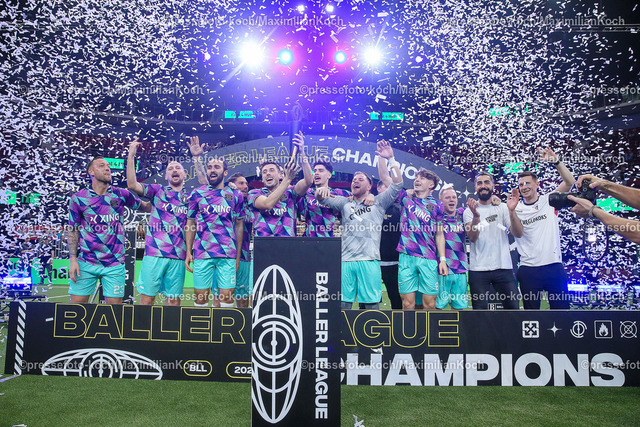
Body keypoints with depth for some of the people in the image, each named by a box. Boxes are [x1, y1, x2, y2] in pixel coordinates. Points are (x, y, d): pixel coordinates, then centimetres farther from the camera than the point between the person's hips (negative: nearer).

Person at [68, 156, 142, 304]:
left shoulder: (121, 195, 2)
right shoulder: (78, 198, 1)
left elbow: (139, 205, 23)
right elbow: (73, 231, 5)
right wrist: (73, 260, -1)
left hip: (114, 264, 1)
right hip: (86, 263, 0)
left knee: (114, 304, 2)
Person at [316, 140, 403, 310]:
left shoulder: (378, 202, 13)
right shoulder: (345, 203, 20)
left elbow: (397, 184, 3)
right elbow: (323, 199, 10)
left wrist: (391, 159, -5)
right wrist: (322, 191, -14)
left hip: (369, 260, -2)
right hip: (346, 260, 2)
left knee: (372, 303, -1)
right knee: (343, 303, 4)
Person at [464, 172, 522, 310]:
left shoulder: (502, 208, 9)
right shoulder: (469, 211, 5)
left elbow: (518, 234, -4)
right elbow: (472, 237, -11)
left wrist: (512, 211, -21)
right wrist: (476, 217, -30)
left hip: (504, 267, 1)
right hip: (478, 269, -1)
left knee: (513, 306, 2)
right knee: (480, 308, 2)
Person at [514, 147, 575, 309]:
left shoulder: (549, 200, 6)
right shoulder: (517, 209, 5)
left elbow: (570, 182, -4)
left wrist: (555, 161, -15)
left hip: (554, 265, 0)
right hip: (528, 269, 0)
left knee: (561, 307, 4)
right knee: (531, 308, 5)